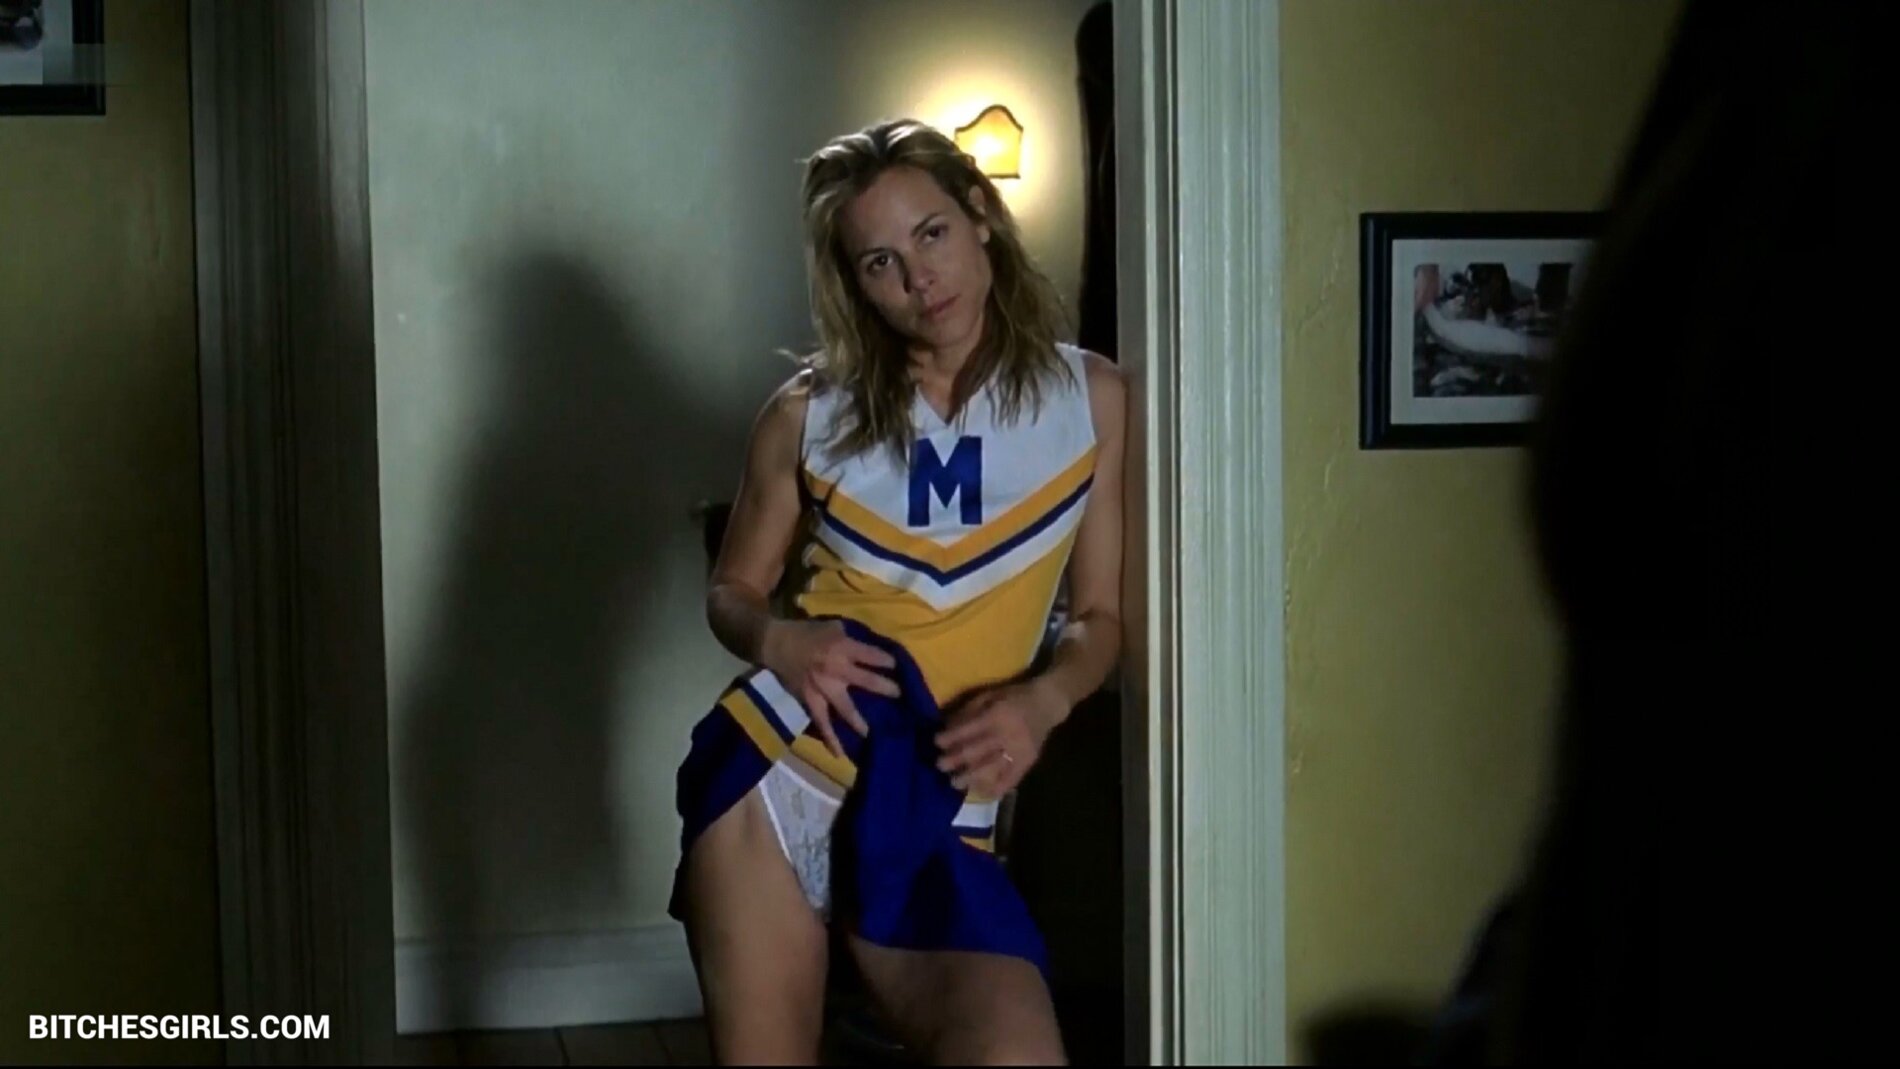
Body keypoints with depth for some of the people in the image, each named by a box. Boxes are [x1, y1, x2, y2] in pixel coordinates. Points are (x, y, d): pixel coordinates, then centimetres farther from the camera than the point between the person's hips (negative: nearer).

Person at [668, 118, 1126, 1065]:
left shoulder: (1090, 399, 3)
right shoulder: (811, 412, 3)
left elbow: (1100, 616, 8)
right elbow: (730, 591, 12)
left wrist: (1043, 701, -13)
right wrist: (777, 640, -12)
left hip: (940, 809, 0)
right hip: (777, 768, 0)